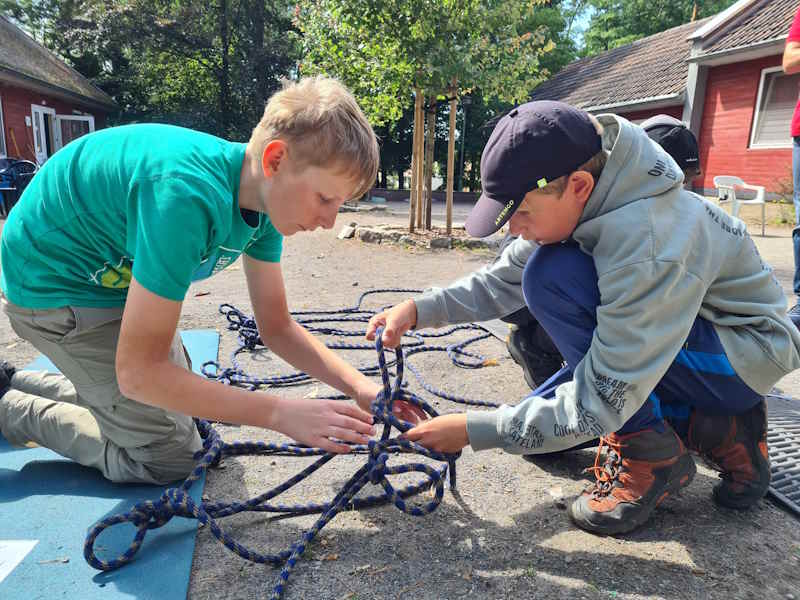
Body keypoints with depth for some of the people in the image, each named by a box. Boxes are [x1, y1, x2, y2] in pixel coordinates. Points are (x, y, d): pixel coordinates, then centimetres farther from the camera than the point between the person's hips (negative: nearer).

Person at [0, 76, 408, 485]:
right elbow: (137, 371, -33)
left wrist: (359, 385, -18)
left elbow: (275, 327, -5)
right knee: (168, 458, -4)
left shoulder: (264, 197, -12)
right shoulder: (188, 196, -38)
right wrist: (282, 413, -34)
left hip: (111, 274, 8)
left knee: (180, 404, 20)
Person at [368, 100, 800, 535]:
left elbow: (601, 404, -31)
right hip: (672, 332, 8)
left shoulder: (650, 250, -35)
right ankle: (719, 430, 8)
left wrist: (474, 430, -26)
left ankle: (650, 451, -13)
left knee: (553, 274, -29)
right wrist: (419, 309, -16)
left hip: (747, 353, -8)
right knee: (541, 418, 5)